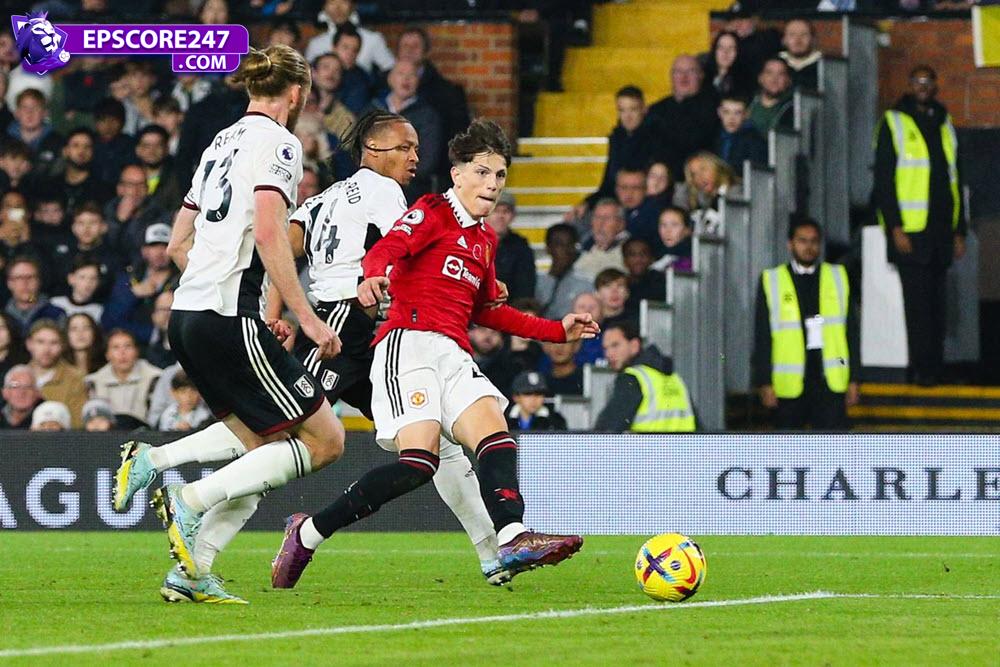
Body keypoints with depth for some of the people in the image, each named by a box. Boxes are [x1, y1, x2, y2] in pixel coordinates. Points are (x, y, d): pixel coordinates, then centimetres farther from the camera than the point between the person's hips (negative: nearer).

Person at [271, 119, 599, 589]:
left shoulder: (485, 239, 26)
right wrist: (375, 274, -41)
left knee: (495, 434, -19)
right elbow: (387, 248, -16)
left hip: (453, 356, 8)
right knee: (418, 463, -23)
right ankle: (307, 534, -12)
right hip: (409, 343, -8)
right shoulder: (433, 213, 2)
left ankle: (511, 541, -39)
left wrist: (557, 330, 34)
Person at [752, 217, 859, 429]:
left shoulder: (837, 277, 11)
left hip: (830, 380, 0)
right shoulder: (771, 281, 5)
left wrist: (853, 379, 5)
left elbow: (851, 331, 11)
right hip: (790, 382, 0)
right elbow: (762, 337, 3)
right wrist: (765, 383, -4)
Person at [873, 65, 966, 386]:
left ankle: (935, 367, 10)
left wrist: (959, 231, 14)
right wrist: (895, 227, -13)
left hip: (941, 231, 5)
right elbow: (883, 179, -5)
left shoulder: (944, 124, 16)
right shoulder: (894, 123, 0)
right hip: (910, 231, -5)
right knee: (918, 300, -8)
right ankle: (921, 368, -6)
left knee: (936, 302, 6)